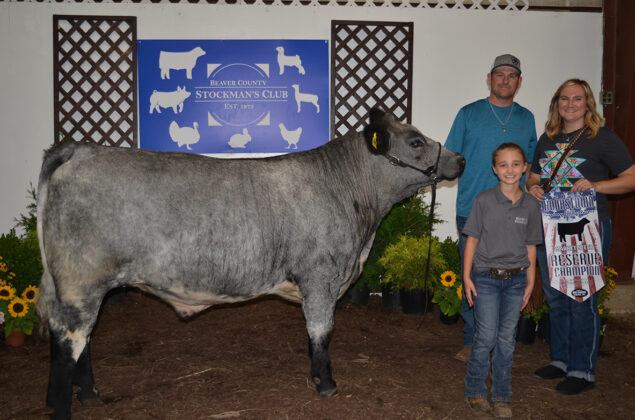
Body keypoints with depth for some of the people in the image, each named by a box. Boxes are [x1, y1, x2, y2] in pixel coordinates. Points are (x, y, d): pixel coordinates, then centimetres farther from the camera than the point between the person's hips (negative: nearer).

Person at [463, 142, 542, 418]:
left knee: (507, 340, 8)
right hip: (486, 278, -2)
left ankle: (501, 397, 21)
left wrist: (530, 282, 7)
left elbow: (530, 246, 9)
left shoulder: (531, 205, 3)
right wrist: (466, 276, -5)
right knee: (486, 338, -4)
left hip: (515, 280, 3)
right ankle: (475, 391, 16)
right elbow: (472, 239, -2)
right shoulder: (484, 200, -5)